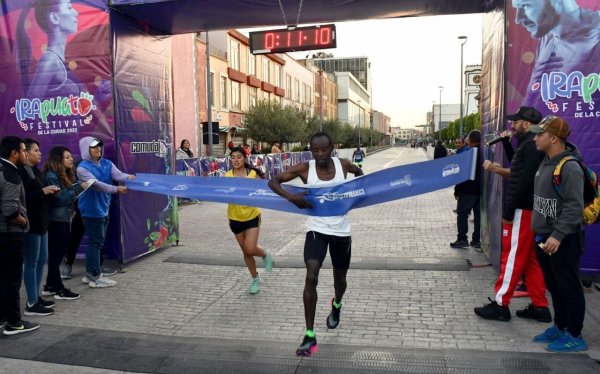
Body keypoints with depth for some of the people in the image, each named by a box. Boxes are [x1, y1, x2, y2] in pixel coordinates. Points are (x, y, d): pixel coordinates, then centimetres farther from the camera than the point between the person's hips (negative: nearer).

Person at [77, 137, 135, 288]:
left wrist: (129, 177, -34)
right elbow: (96, 184, -27)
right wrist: (115, 189, -38)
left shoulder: (107, 164, 5)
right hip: (91, 210, -7)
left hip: (103, 208, 8)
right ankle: (96, 277, 6)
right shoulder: (83, 168, -14)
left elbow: (118, 175, -12)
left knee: (97, 241, 15)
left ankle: (90, 273, 27)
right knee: (95, 242, -2)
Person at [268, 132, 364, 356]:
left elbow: (359, 172, 18)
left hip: (341, 231, 2)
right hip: (317, 230, -2)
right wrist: (291, 197, -27)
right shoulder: (304, 168, -11)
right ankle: (310, 336, -12)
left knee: (340, 278, 18)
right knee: (311, 277, -21)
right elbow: (273, 181, -11)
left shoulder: (343, 165, -5)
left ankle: (336, 305, 55)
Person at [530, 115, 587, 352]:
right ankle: (560, 327, 33)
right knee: (554, 286, 19)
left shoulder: (569, 167, -17)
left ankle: (574, 336, 15)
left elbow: (574, 207, -22)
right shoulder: (545, 163, 12)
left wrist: (558, 235, -26)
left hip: (563, 241, -9)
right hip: (544, 237, 9)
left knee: (568, 288, 2)